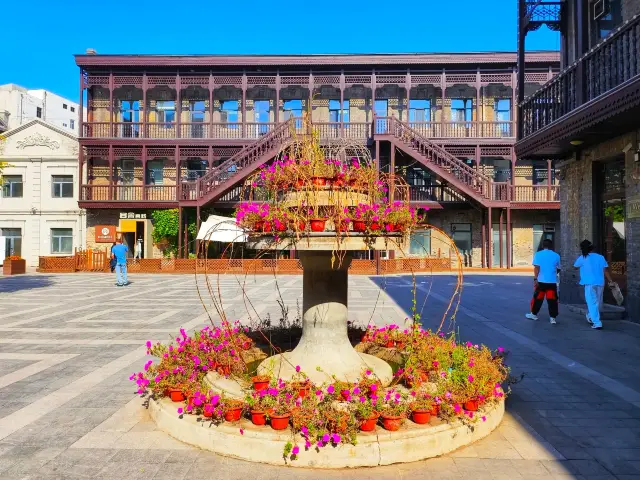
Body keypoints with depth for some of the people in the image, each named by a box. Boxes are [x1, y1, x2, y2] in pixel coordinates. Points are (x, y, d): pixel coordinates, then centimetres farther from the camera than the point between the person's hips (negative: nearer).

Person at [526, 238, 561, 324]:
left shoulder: (538, 254, -3)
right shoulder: (556, 256, 5)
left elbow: (536, 268, -11)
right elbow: (558, 269, 16)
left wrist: (535, 279, -10)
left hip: (541, 281, -1)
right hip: (552, 281, 1)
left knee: (537, 298, 11)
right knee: (552, 300, 1)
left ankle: (534, 314, 22)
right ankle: (553, 317, -2)